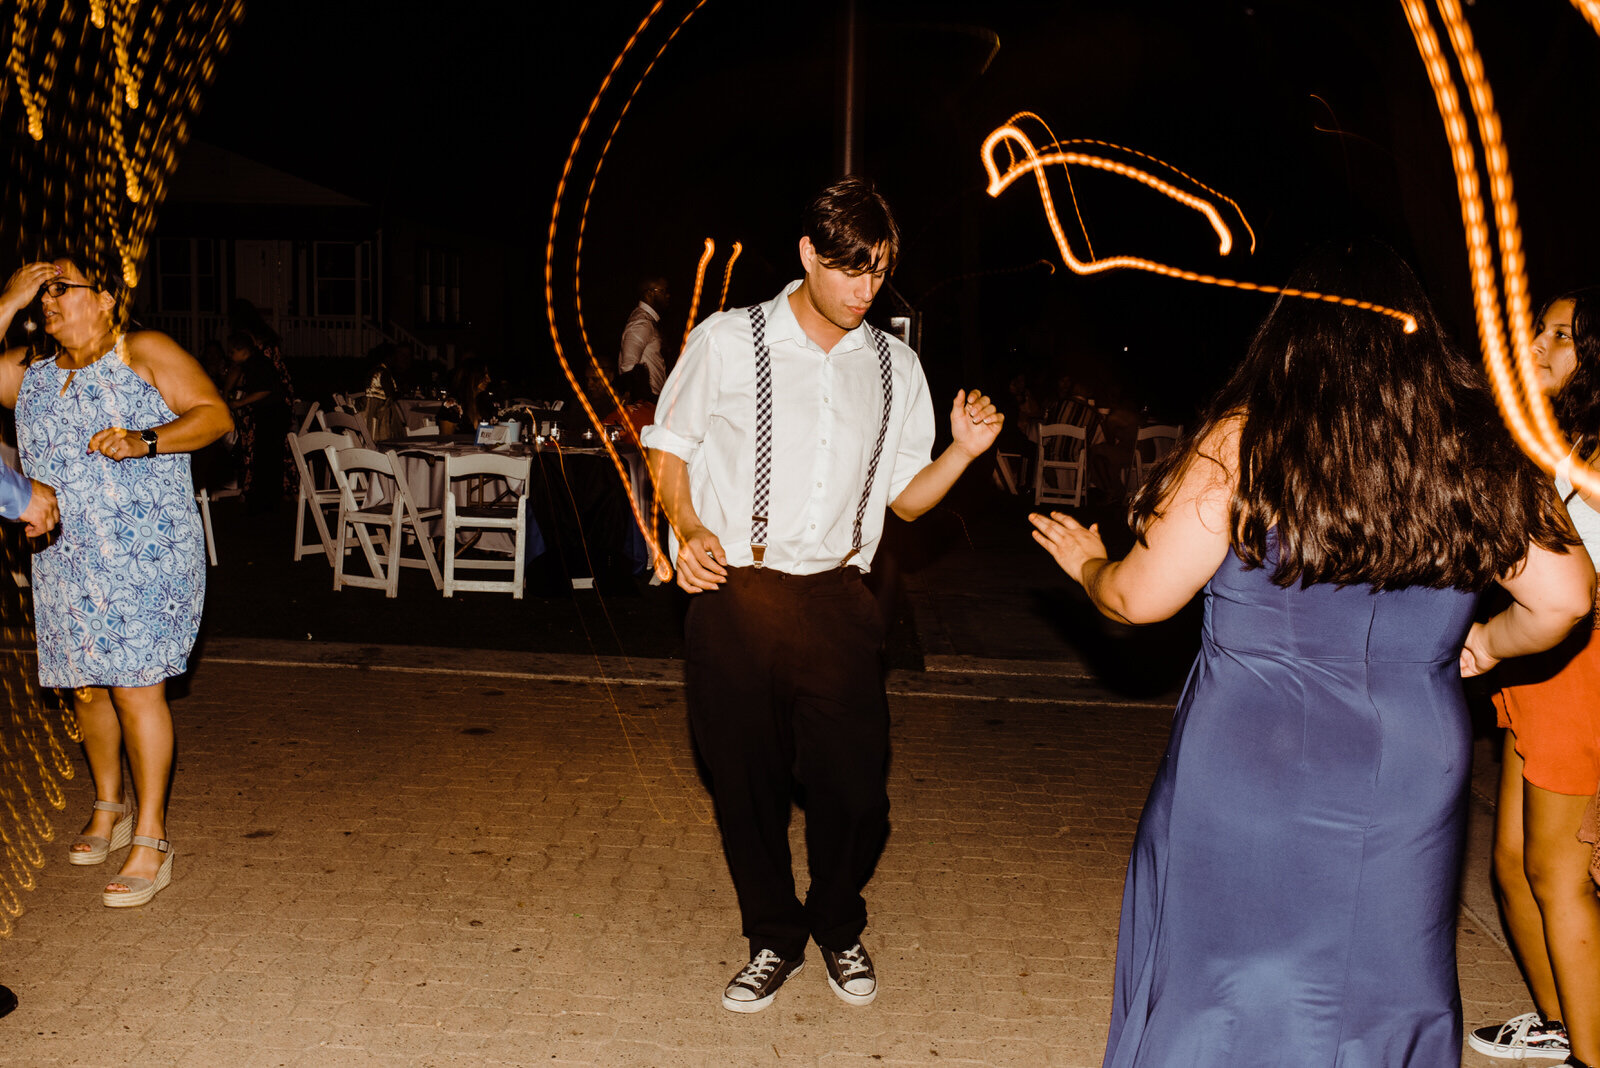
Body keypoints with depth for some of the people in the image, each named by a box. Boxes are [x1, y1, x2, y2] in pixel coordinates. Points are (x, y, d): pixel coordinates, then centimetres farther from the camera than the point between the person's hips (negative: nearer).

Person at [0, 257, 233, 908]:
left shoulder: (145, 352, -1)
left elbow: (215, 415, -6)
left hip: (145, 553, -5)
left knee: (136, 684, -8)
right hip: (66, 558, 6)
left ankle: (150, 842, -1)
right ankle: (110, 806, 33)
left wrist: (145, 441, -21)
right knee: (86, 684, 12)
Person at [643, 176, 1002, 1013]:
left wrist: (964, 450, -6)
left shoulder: (895, 368, 10)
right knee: (747, 786, 8)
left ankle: (839, 929, 32)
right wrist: (688, 527, -9)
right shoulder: (727, 342, 0)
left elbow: (906, 497, 12)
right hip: (734, 599, -1)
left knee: (855, 789, 1)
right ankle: (773, 939, 34)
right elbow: (669, 448, 8)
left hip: (836, 604, 2)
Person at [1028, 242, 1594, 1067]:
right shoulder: (1478, 447, -2)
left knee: (1222, 1000, 14)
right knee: (1383, 990, 20)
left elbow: (1141, 596, -8)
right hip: (1413, 777, 3)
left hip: (1250, 766, -3)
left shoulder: (1244, 442, -12)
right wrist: (1486, 643, 20)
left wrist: (1087, 562, 13)